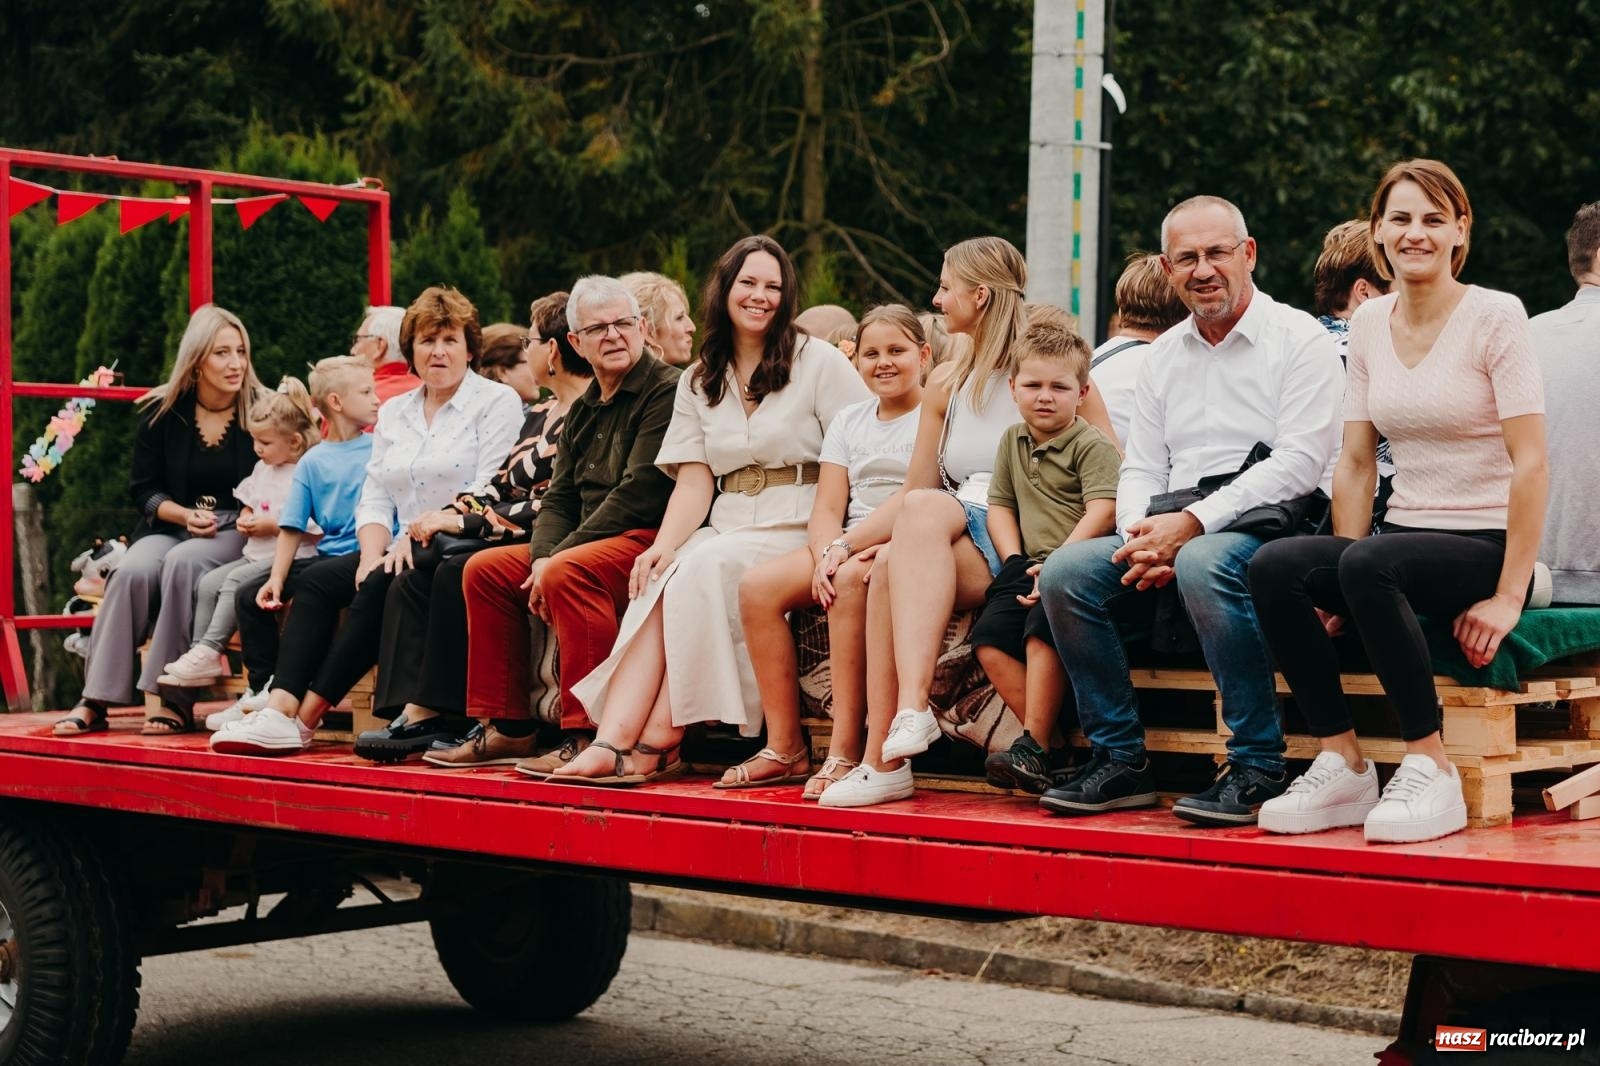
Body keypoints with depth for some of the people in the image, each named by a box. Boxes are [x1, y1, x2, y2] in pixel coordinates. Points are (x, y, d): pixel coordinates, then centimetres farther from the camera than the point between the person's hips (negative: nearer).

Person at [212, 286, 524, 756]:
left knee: (380, 587, -29)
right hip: (402, 554, 7)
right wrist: (373, 552, -6)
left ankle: (306, 717, -25)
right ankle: (279, 710, -26)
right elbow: (375, 496, 14)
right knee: (316, 579, -13)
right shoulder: (393, 413, 20)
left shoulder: (497, 401, 0)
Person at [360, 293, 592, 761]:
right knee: (412, 582, -9)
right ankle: (409, 713, -20)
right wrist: (441, 516, 0)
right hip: (509, 540, 9)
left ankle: (430, 713, -20)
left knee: (457, 573, -28)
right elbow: (501, 487, 17)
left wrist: (461, 521, -15)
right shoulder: (541, 414, 19)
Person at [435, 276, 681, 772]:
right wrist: (542, 557, -7)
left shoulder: (666, 391, -10)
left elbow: (638, 494, -19)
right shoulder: (583, 410, 18)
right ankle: (505, 727, 6)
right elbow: (558, 498, 15)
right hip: (593, 543, 10)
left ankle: (588, 736, -31)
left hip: (652, 540, -10)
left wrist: (557, 560, -17)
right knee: (486, 568, 5)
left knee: (568, 572, -33)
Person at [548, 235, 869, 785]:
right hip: (728, 527, 4)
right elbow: (695, 481, 7)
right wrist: (663, 545, -13)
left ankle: (659, 741, -27)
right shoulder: (698, 382, 17)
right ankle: (614, 740, -37)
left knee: (703, 569, -30)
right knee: (658, 584, -26)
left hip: (796, 528, -4)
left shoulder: (820, 362, 2)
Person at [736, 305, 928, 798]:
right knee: (757, 586, -17)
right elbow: (827, 509, 10)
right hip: (849, 549, 6)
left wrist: (852, 547, -21)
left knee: (852, 579, -37)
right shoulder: (849, 421, 19)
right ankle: (784, 744, -16)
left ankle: (846, 748, -33)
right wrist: (829, 552, -12)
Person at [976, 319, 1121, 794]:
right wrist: (1016, 561, 4)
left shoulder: (1092, 446, -4)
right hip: (1031, 567, 7)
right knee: (989, 638, -14)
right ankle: (1051, 747, -15)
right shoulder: (1013, 441, 18)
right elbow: (1000, 505, 21)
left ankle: (1034, 746, -24)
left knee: (1042, 630, -31)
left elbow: (1102, 512, -16)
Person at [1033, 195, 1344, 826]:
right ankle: (1120, 760, -9)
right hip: (1171, 536, 6)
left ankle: (1257, 767, -27)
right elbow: (1140, 468, 15)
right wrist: (1143, 536, -9)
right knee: (1066, 571, -17)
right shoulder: (1163, 356, 19)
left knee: (1204, 563, -38)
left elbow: (1300, 463, -12)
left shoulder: (1298, 340, -1)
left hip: (1270, 529, -6)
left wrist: (1191, 523, -19)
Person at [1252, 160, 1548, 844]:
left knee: (1370, 564, -35)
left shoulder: (1494, 316, -7)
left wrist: (1509, 596, -18)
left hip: (1486, 547, -5)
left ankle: (1430, 770, -22)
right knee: (1273, 567, -21)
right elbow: (1356, 462, 10)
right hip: (1404, 537, 6)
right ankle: (1343, 765, -14)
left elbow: (1530, 463, -13)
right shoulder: (1369, 324, 10)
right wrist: (1342, 584, 0)